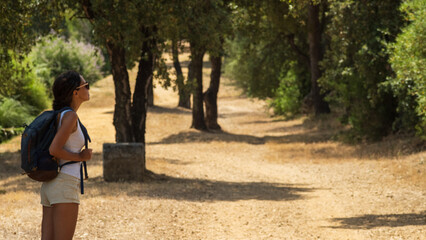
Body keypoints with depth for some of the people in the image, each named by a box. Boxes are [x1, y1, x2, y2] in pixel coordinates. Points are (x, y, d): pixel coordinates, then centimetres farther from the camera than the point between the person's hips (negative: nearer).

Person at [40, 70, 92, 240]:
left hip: (49, 186, 9)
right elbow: (54, 149, -20)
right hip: (65, 187, -9)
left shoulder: (58, 116, 16)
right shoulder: (70, 116, -11)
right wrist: (81, 157, -7)